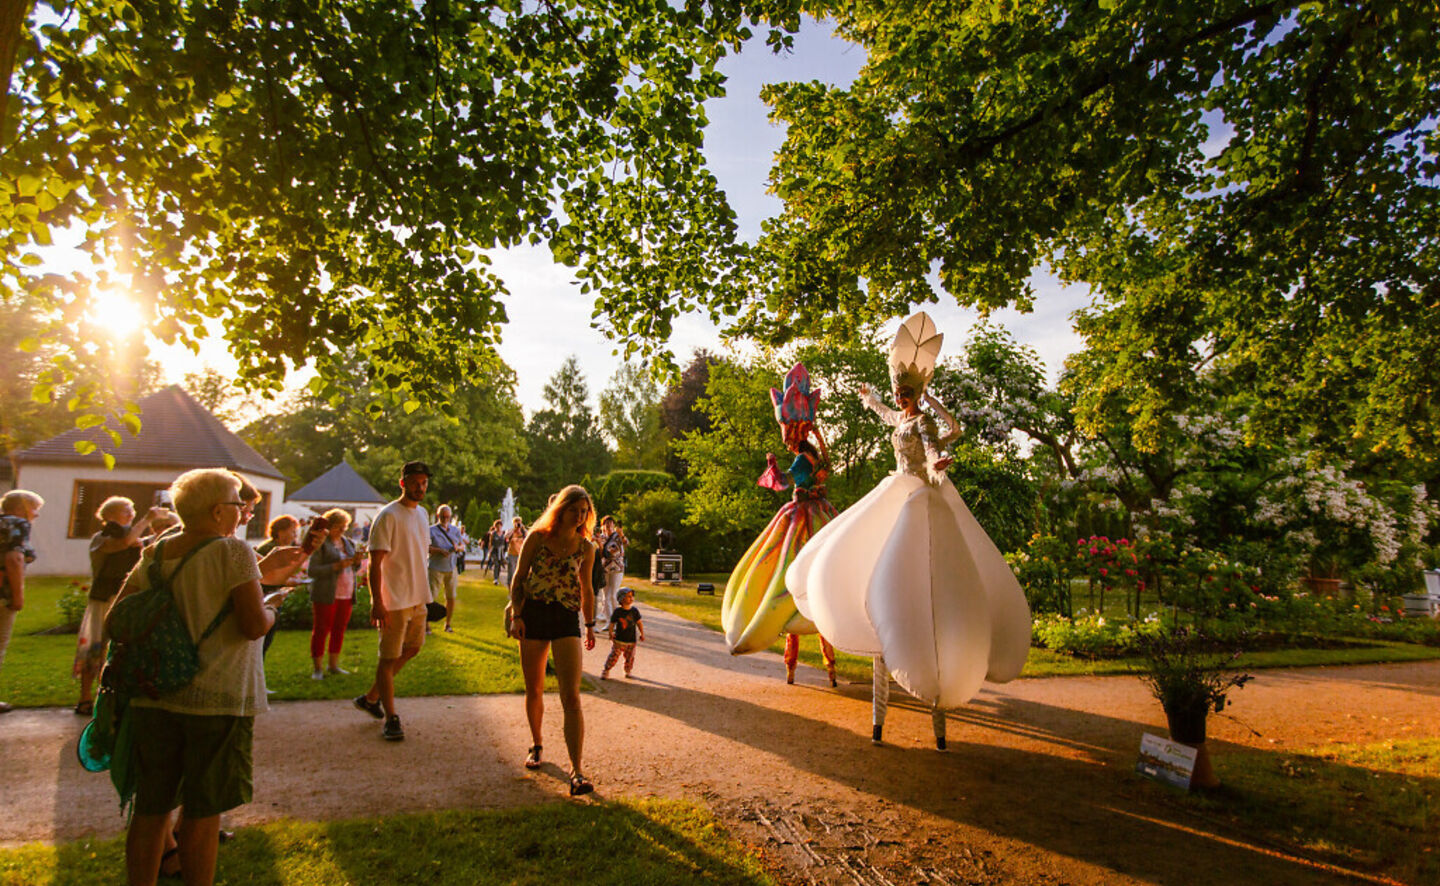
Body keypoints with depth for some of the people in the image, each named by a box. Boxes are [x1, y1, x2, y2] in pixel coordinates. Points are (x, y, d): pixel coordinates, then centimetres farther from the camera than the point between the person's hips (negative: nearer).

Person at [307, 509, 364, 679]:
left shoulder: (348, 543, 15)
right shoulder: (321, 544, -6)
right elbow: (312, 571, -13)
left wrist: (357, 562, 0)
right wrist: (337, 566, -21)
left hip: (346, 595, 6)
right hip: (325, 595, -6)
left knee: (339, 629, 9)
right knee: (320, 630, 1)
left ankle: (333, 665, 19)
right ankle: (317, 669, 8)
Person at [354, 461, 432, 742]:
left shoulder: (421, 514, 11)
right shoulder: (388, 516, -14)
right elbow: (375, 562, -17)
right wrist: (377, 603, -22)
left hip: (418, 598, 8)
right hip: (394, 601, -8)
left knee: (412, 649, 17)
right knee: (389, 658, 1)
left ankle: (370, 697, 31)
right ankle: (390, 718, 11)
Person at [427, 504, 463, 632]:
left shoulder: (454, 530, 13)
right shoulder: (431, 530, -3)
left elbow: (463, 545, 16)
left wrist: (458, 547, -7)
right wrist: (439, 550, -23)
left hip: (451, 568, 5)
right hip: (436, 568, -5)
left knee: (451, 598, 7)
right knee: (432, 597, -7)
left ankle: (447, 624, 19)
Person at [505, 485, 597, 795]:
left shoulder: (586, 548, 3)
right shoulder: (537, 537, -1)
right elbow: (519, 577, 2)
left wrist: (590, 624, 15)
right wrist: (516, 614, -7)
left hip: (567, 619, 0)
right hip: (533, 616, 1)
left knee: (571, 697, -10)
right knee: (534, 690, 12)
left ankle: (576, 770, -10)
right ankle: (536, 744, 38)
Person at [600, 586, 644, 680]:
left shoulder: (634, 611, -1)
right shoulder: (617, 611, -8)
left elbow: (639, 622, 7)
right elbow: (612, 623, -1)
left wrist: (642, 634, 7)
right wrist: (610, 633, -11)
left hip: (631, 640, 3)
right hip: (619, 640, -3)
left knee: (630, 657, 10)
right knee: (614, 656, -6)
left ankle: (628, 671, 32)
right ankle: (606, 670, 9)